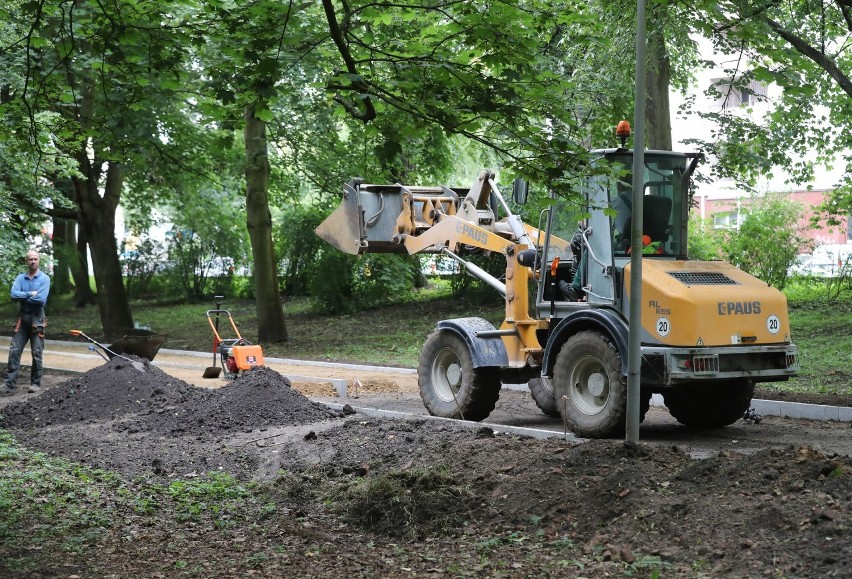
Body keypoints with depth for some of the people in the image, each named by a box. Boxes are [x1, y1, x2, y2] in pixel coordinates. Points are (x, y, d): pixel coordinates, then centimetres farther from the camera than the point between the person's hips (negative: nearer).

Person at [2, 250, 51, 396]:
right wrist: (30, 294, -15)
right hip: (22, 318, 3)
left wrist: (23, 297, -6)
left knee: (37, 353, 1)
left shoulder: (44, 278, -4)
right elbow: (14, 295, -8)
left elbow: (41, 299, -16)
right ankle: (9, 384, -3)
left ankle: (36, 383, 10)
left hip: (37, 319, -3)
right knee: (14, 351, -3)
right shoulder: (20, 278, 7)